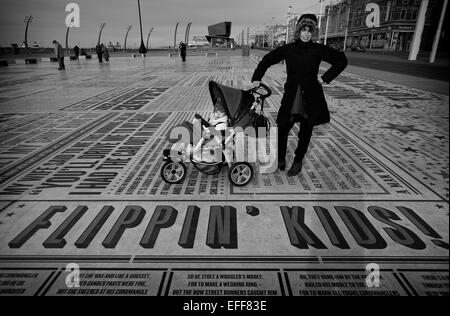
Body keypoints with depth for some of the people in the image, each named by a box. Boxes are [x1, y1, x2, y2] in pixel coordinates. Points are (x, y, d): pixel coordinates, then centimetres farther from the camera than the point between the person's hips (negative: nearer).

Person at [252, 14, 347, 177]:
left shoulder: (318, 50, -1)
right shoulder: (288, 49, 3)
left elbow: (341, 60, 5)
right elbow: (267, 60, 13)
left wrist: (325, 78, -2)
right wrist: (256, 78, 4)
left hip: (311, 97, 0)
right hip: (291, 96, 1)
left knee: (305, 132, 7)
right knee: (282, 128, -5)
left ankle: (298, 162, 24)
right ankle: (280, 159, 16)